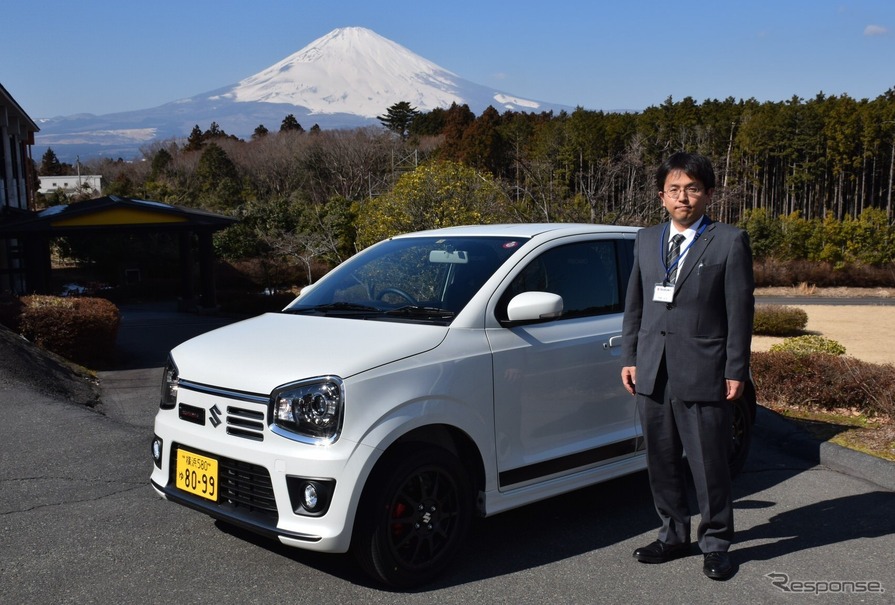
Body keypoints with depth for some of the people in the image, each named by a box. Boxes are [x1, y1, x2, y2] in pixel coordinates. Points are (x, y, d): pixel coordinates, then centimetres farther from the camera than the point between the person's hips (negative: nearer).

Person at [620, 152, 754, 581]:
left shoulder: (729, 242, -1)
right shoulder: (646, 241, 12)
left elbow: (740, 310, -3)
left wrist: (736, 370, -6)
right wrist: (629, 357, 9)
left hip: (703, 373, -4)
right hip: (652, 372, 5)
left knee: (709, 464, 4)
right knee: (662, 461, 13)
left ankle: (715, 543, 21)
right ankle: (674, 534, 30)